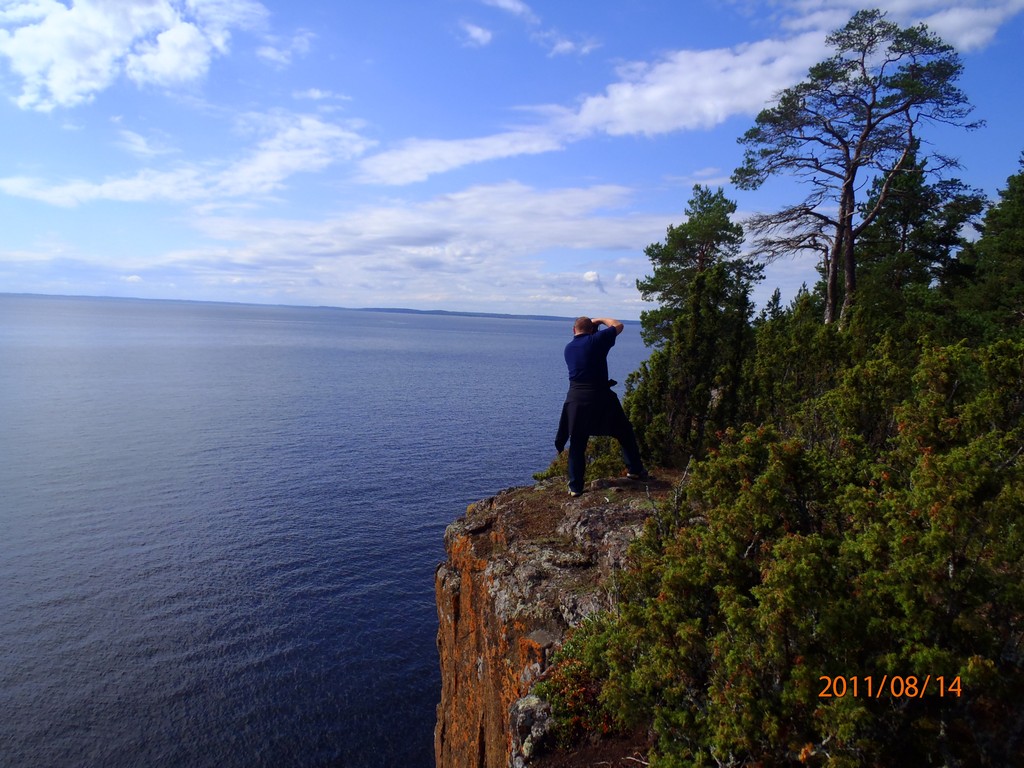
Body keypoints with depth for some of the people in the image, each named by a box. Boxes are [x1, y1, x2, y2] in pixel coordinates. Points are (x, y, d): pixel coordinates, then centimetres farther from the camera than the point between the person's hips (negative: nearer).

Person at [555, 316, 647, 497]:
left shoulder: (568, 348, 11)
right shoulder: (596, 340, -2)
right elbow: (619, 325, 10)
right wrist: (600, 319, 22)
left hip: (575, 399, 3)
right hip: (600, 397, -3)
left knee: (577, 444, 9)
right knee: (624, 432, 18)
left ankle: (575, 486, 8)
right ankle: (635, 469, 24)